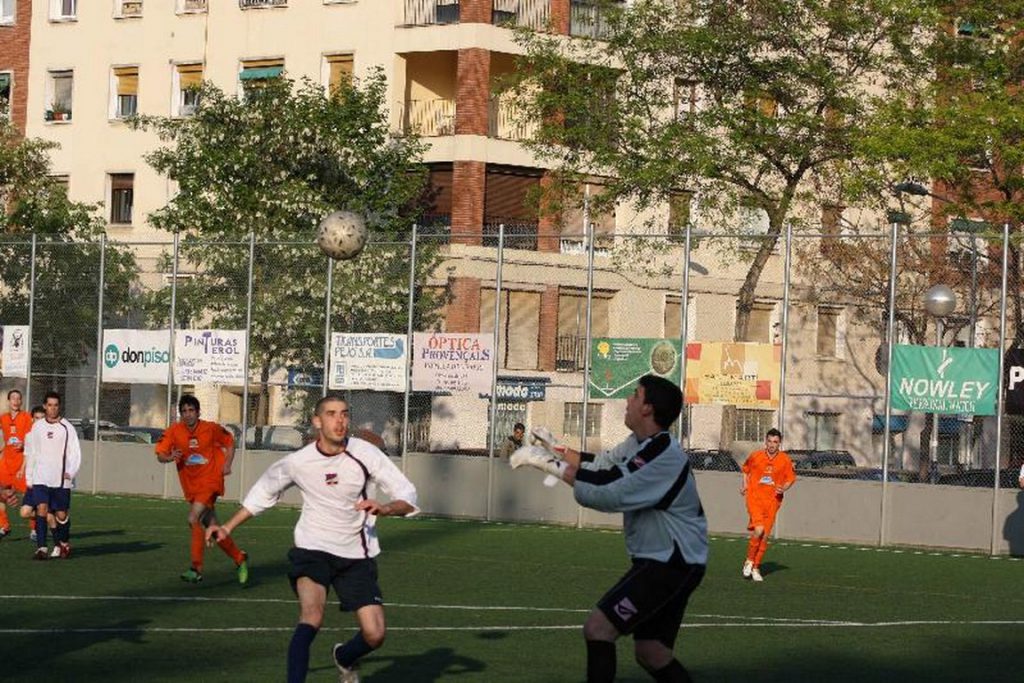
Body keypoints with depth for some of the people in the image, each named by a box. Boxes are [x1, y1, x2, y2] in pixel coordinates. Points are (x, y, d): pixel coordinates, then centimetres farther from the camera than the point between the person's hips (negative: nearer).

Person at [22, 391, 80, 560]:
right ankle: (41, 548, -15)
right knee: (41, 509, -15)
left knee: (61, 515, 3)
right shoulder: (37, 427, 8)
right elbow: (30, 453, 15)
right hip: (40, 478, 1)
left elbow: (75, 453, -1)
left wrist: (71, 472, -16)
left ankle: (64, 543, 30)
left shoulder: (67, 428, 0)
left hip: (61, 480, -1)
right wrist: (29, 477, 12)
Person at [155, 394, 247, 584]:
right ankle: (239, 559, 26)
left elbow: (229, 442, 11)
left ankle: (196, 568, -19)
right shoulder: (173, 431, -2)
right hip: (191, 487, 4)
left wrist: (227, 464, -4)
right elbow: (160, 455, -5)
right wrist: (170, 457, -28)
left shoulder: (211, 429, -5)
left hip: (210, 482, -4)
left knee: (194, 519, -22)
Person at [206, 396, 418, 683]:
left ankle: (344, 658, 32)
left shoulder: (365, 454, -10)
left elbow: (408, 497, -10)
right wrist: (228, 527, 9)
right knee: (311, 618, -29)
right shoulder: (297, 462, -7)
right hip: (313, 549, -1)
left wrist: (384, 508, -32)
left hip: (357, 556, 1)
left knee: (374, 635, -3)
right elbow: (263, 493, 14)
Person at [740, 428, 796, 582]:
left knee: (764, 536, 3)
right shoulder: (755, 456, 0)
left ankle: (756, 568, 17)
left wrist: (784, 488, -7)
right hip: (754, 498, -2)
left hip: (772, 501, 2)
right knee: (759, 530, -21)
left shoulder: (785, 460, 1)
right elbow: (745, 469, 19)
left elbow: (791, 478, 13)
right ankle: (749, 561, -2)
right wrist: (745, 485, 6)